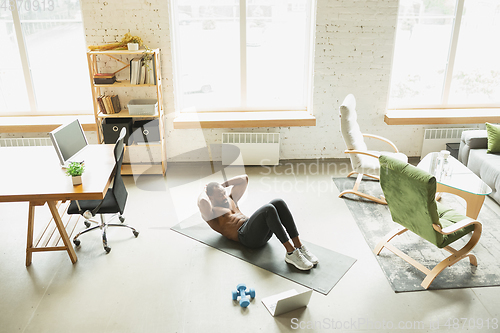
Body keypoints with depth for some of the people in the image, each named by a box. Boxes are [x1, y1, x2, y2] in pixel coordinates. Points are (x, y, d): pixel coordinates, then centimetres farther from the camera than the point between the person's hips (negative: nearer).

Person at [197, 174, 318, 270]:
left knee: (278, 202, -20)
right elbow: (202, 202, -19)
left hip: (261, 231, 8)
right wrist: (204, 191, 2)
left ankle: (299, 246, -22)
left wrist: (224, 184, 27)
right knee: (268, 209, -33)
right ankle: (290, 253, -35)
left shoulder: (230, 200, 30)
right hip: (245, 236, -8)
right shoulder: (209, 213, 7)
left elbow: (244, 179, 34)